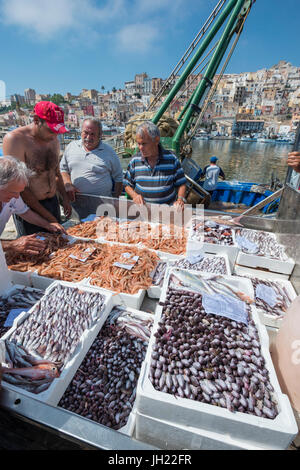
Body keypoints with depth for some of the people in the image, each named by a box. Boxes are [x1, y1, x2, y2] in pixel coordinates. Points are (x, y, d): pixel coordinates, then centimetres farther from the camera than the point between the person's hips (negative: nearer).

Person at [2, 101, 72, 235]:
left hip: (53, 203, 6)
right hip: (29, 207, -6)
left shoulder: (54, 140, 6)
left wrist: (64, 197, 9)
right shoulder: (15, 139, -15)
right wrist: (47, 216, -17)